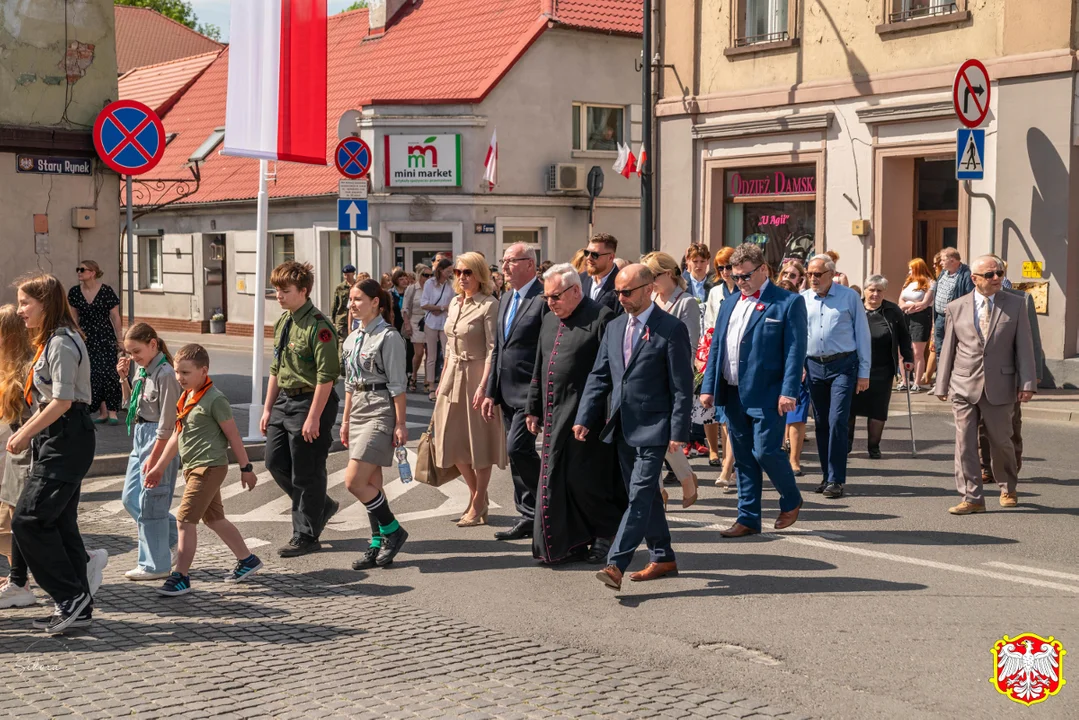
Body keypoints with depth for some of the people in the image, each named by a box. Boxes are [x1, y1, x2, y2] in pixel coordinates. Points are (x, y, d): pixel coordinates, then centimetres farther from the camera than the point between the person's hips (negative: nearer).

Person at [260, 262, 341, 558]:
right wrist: (268, 408, 17)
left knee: (306, 472, 0)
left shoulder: (318, 326, -17)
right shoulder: (282, 322, 11)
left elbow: (326, 376, -20)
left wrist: (314, 417, -21)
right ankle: (321, 506, 31)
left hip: (311, 402, -9)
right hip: (284, 400, 9)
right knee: (275, 463, 12)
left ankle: (306, 536, 14)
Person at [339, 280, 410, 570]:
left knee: (354, 482, -13)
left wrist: (400, 424, -13)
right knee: (370, 485, 9)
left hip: (381, 411, -8)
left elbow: (397, 385, -12)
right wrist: (345, 420, 19)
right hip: (358, 411, 8)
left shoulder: (388, 337, -11)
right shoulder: (352, 339, 13)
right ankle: (379, 545, 16)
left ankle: (392, 531, 4)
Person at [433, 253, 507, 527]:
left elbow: (492, 350, -16)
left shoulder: (489, 306, -12)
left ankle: (477, 505, 11)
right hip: (453, 376, 8)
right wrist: (443, 378, 14)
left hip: (476, 375, -8)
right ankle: (477, 494, 26)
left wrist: (483, 386, -23)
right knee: (453, 441, 9)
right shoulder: (454, 303, 11)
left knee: (479, 440, 1)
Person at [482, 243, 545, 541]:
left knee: (518, 448, -15)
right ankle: (529, 518, 19)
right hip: (507, 393, 9)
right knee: (518, 452, 11)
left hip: (530, 392, -9)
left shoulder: (544, 299, -12)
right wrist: (491, 391, 15)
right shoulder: (506, 299, 16)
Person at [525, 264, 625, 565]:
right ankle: (569, 542, 19)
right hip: (555, 416, 8)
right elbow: (539, 368, 22)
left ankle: (606, 536, 14)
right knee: (557, 481, 8)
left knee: (583, 480, -5)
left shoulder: (600, 318, -11)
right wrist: (534, 409, 21)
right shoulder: (550, 319, 15)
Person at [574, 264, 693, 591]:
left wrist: (678, 432, -14)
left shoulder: (671, 329, -8)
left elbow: (682, 386, -9)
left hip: (653, 428, -7)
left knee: (640, 496, -12)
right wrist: (584, 418, 3)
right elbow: (599, 377, 13)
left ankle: (615, 565, -17)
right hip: (622, 429, 7)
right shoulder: (614, 328, 12)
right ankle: (662, 558, 25)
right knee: (645, 495, 14)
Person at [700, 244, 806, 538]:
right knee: (743, 459, 9)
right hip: (733, 394, 6)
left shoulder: (789, 302, -4)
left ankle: (791, 500, 18)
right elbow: (716, 347, 15)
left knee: (766, 451, -8)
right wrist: (708, 387, 7)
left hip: (767, 395, -6)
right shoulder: (729, 305, 15)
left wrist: (789, 391, -17)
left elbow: (795, 350, -10)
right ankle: (748, 518, 17)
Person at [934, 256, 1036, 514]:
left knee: (1001, 441, 10)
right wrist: (942, 385, 7)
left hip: (1001, 386, 0)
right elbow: (948, 349, 8)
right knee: (965, 443, -3)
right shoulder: (956, 308, 4)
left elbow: (1024, 346, 0)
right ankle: (972, 498, 3)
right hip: (964, 386, 1)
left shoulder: (1015, 305, 3)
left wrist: (1027, 383, -8)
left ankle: (1008, 489, 33)